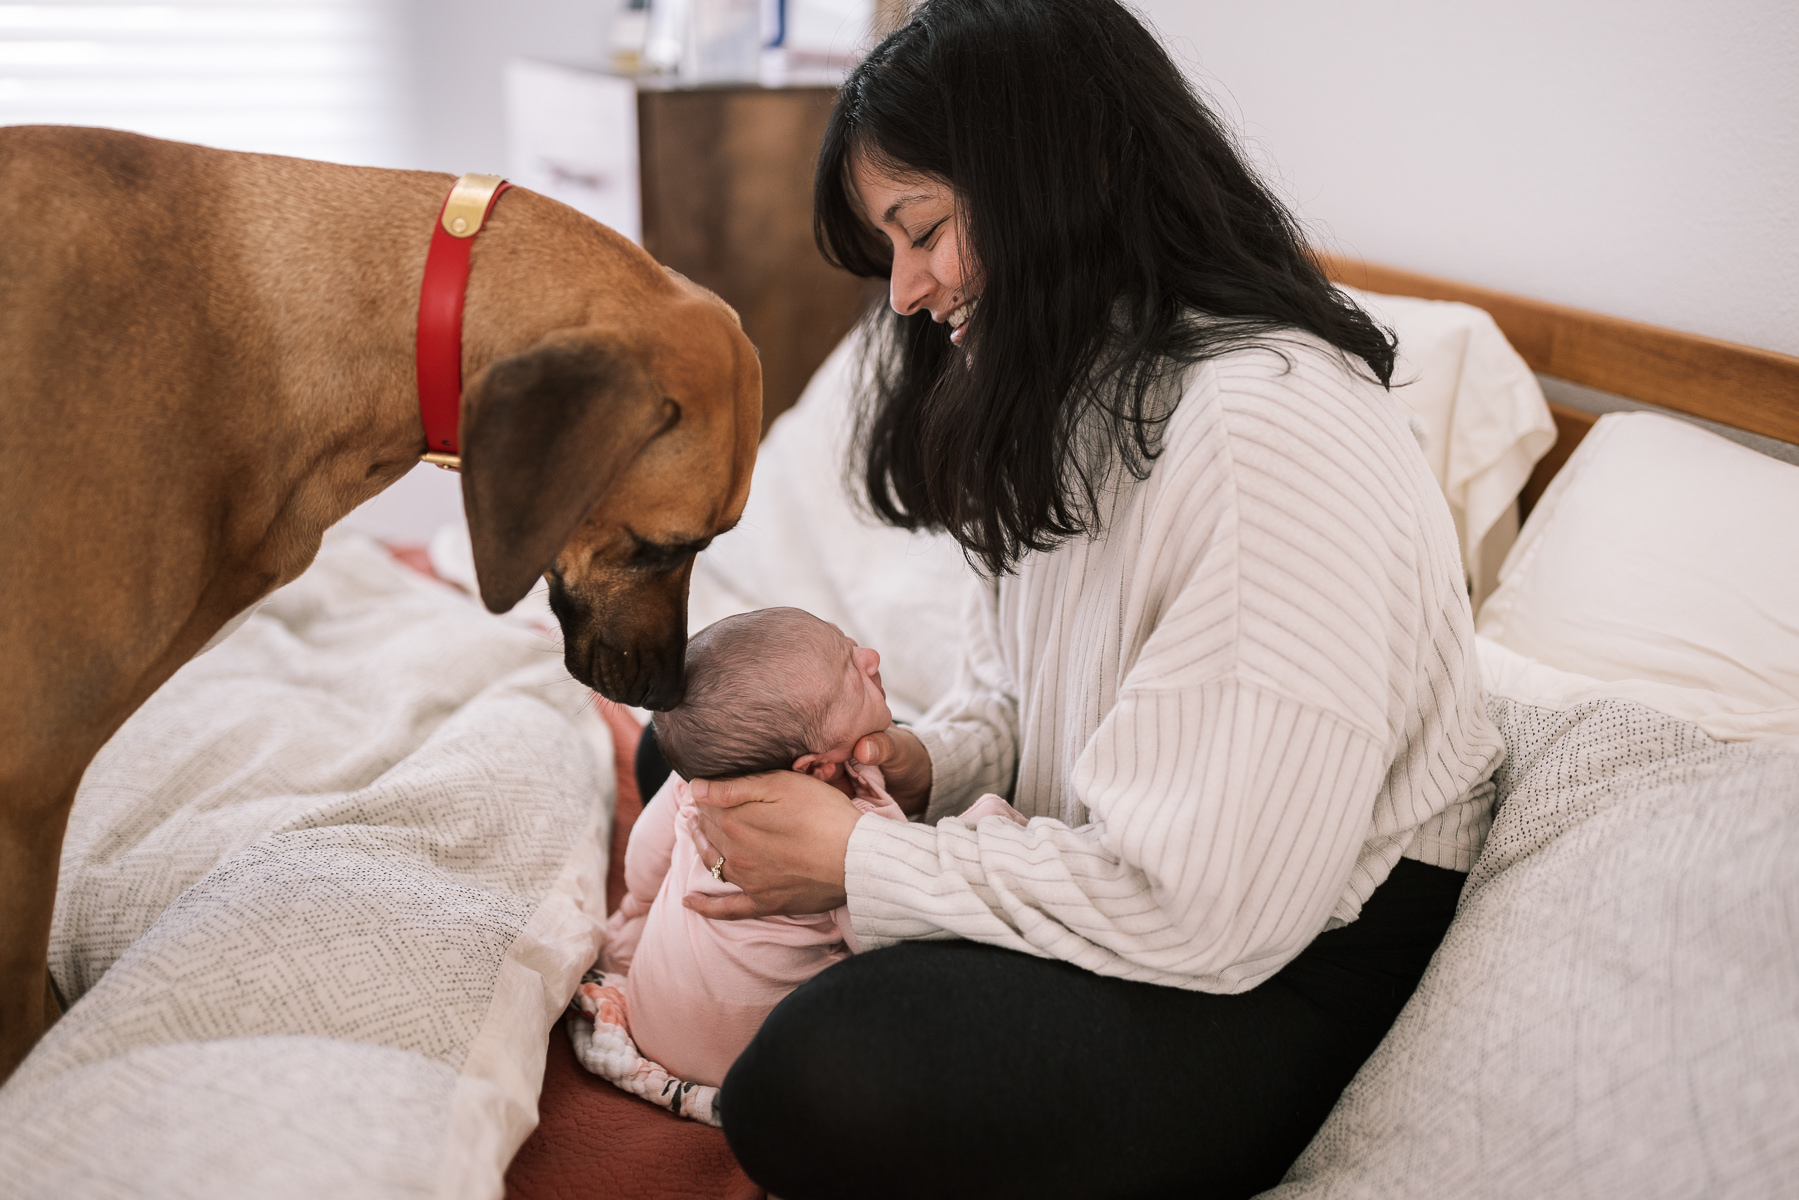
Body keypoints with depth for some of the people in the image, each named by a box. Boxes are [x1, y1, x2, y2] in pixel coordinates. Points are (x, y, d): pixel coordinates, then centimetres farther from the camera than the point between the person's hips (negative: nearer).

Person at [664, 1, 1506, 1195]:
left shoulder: (1272, 432, -27)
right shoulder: (1076, 396, 5)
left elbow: (1210, 909, -28)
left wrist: (861, 863, -20)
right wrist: (925, 760, -7)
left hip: (1297, 961, -9)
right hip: (1133, 875, 10)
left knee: (831, 1079, -32)